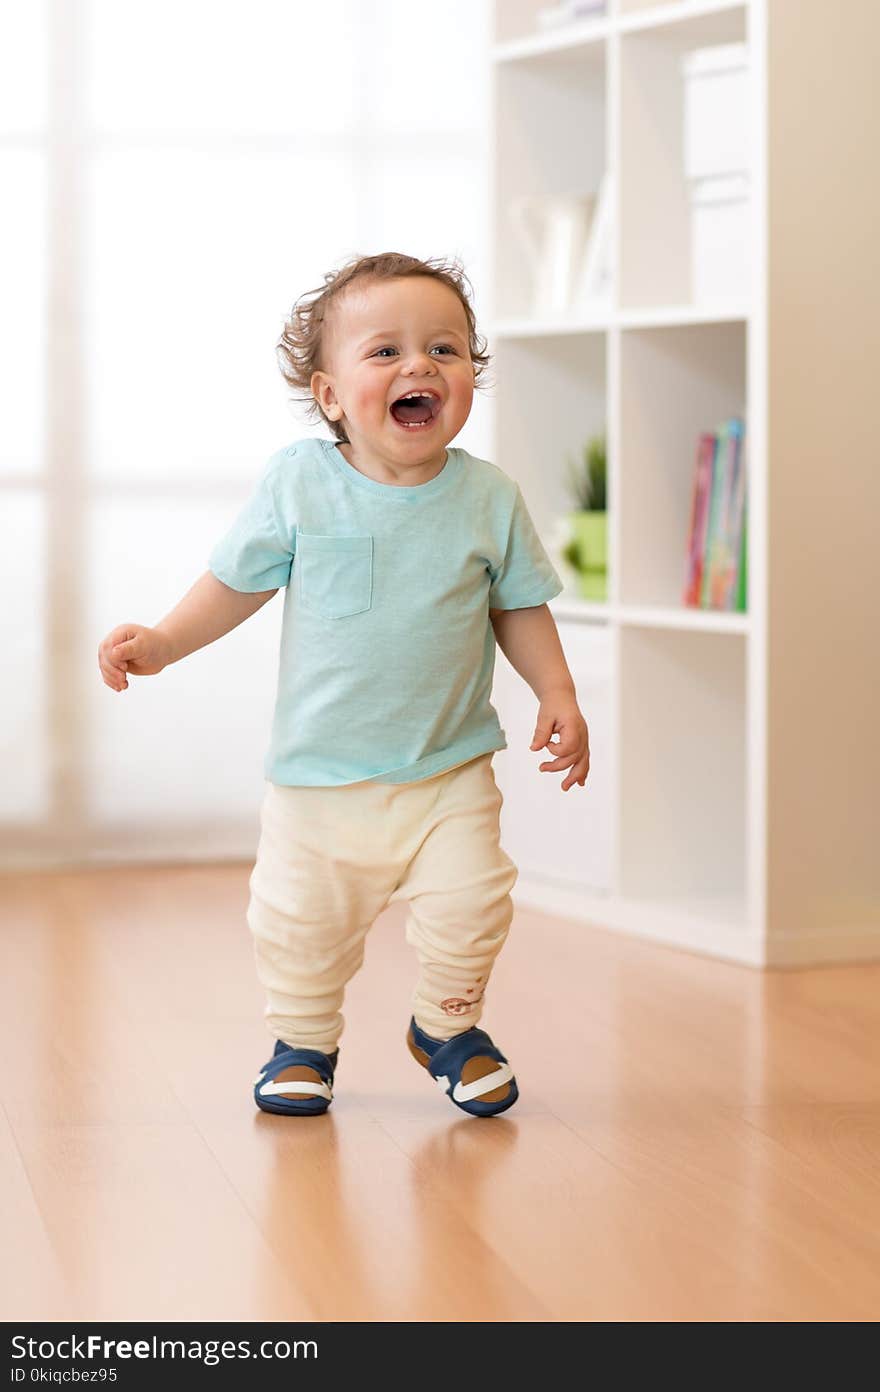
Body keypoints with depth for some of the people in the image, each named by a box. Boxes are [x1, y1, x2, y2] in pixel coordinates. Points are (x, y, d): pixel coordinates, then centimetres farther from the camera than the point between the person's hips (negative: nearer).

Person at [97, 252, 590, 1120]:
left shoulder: (489, 497, -3)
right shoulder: (298, 482, -7)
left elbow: (519, 608, 7)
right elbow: (238, 582, 3)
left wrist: (558, 696, -2)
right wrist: (161, 642, -5)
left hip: (450, 770, 0)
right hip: (320, 768, 0)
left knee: (469, 907, -8)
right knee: (300, 918, 3)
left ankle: (446, 1028, 21)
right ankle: (304, 1041, 31)